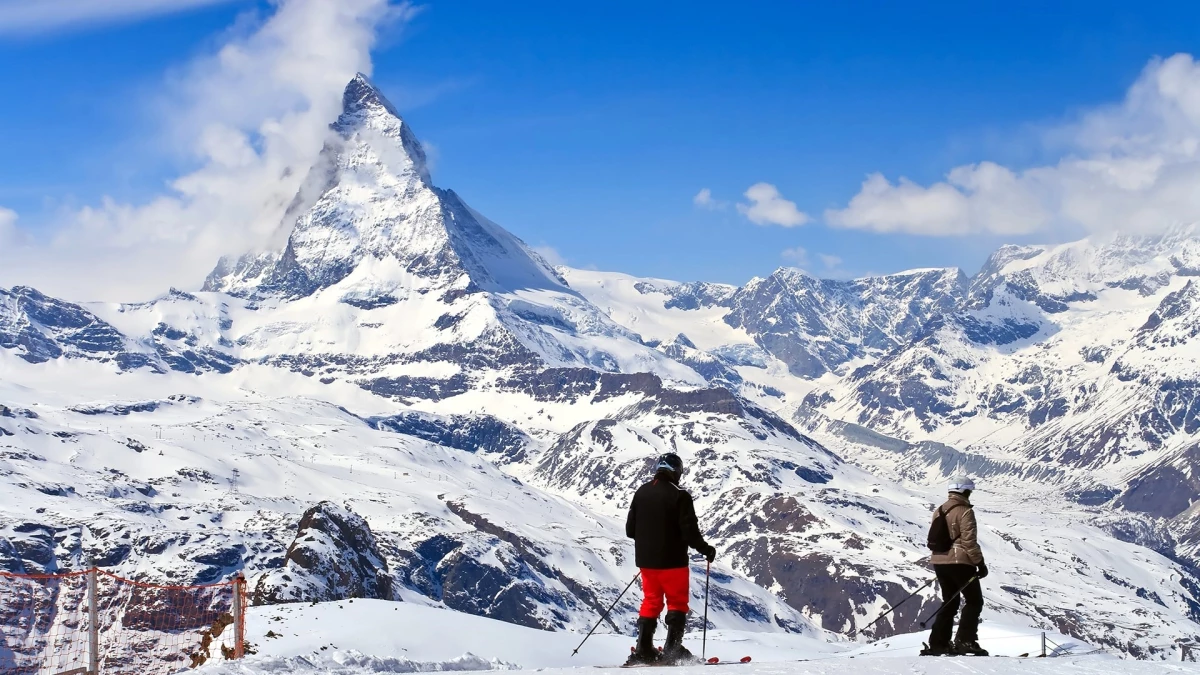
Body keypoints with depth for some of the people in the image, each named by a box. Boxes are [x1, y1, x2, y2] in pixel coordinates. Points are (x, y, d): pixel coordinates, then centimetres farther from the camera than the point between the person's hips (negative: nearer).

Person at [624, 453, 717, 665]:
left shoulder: (641, 493, 4)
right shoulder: (680, 496, -14)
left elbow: (630, 530, 9)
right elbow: (689, 531, -16)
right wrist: (706, 549, -1)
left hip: (645, 560, 5)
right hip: (672, 560, -5)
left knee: (651, 602, 14)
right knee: (677, 603, 5)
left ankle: (643, 650, 9)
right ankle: (673, 649, -2)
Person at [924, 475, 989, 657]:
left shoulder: (938, 511, 12)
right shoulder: (964, 511, -12)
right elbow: (969, 541, -17)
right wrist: (980, 563, -12)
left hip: (939, 562, 8)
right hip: (960, 563, -8)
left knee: (950, 603, 16)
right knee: (974, 601, 3)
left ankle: (938, 643, 9)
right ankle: (965, 640, -9)